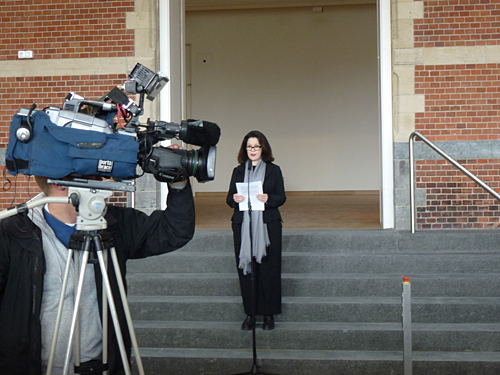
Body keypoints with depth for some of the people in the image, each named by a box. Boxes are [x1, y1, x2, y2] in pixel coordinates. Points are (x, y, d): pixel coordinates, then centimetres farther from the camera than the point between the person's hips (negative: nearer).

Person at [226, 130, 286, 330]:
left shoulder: (273, 170, 7)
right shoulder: (238, 171, 14)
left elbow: (281, 197, 3)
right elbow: (229, 198, 12)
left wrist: (268, 199, -17)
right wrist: (234, 199, -11)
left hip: (268, 225, -2)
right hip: (243, 225, 2)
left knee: (268, 268, -2)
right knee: (245, 268, 1)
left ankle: (269, 314, 7)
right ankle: (249, 313, 10)